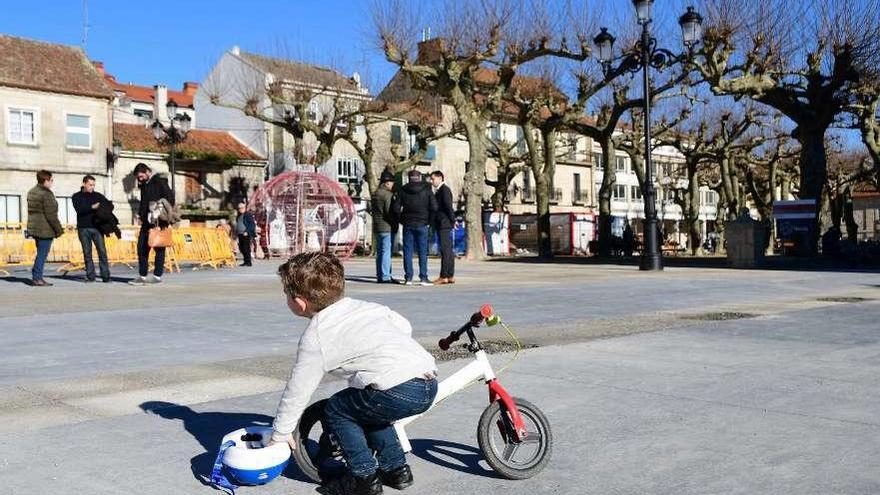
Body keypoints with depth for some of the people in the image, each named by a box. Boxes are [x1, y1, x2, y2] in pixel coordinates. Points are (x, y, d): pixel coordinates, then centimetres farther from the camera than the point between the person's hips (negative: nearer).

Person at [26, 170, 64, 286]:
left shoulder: (31, 192, 13)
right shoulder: (46, 194, -16)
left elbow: (31, 211, 18)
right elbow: (51, 215, -18)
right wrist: (59, 229, -11)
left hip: (34, 228, 9)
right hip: (45, 229, -9)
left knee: (40, 253, 17)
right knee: (42, 254, -3)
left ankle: (35, 276, 19)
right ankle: (37, 278, -1)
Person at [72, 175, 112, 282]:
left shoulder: (98, 195, 11)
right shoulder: (76, 196, 7)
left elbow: (110, 205, 6)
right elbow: (79, 209, -9)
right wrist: (92, 207, -20)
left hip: (96, 227, 0)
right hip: (83, 228, 0)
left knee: (102, 251, -8)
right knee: (87, 253, 4)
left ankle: (105, 276, -7)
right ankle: (90, 276, 9)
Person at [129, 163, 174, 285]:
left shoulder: (159, 181, -5)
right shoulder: (143, 184, 17)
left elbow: (170, 198, -10)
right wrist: (139, 214, 11)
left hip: (159, 222, -8)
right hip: (147, 222, 8)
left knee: (159, 248, -1)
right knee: (142, 248, 5)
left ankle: (157, 275, 4)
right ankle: (142, 276, 10)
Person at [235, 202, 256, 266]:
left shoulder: (248, 215, -7)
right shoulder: (239, 216, 17)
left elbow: (252, 224, -12)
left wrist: (247, 232, -17)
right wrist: (236, 232, 16)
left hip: (246, 234, -8)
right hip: (240, 234, 8)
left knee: (246, 248, -9)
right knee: (241, 248, 8)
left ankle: (248, 262, -3)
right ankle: (246, 261, 19)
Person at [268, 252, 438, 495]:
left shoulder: (315, 337, 2)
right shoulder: (367, 306, 20)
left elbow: (297, 391, 8)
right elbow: (405, 326, 28)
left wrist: (280, 434, 21)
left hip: (399, 391, -8)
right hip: (430, 385, 8)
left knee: (337, 409, 12)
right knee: (366, 408, 30)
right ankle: (396, 468, 33)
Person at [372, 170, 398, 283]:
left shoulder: (376, 194, 14)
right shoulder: (388, 194, -14)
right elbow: (390, 212, -19)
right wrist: (396, 221, -5)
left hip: (377, 227, 9)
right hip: (387, 227, -9)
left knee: (379, 252, 13)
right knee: (386, 251, -7)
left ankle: (380, 276, 17)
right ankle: (385, 277, -8)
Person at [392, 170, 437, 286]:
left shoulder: (403, 190, 1)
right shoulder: (426, 190, -2)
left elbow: (396, 207, -4)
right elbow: (434, 207, -8)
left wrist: (402, 219, 9)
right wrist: (429, 220, 3)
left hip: (407, 224, 1)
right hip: (422, 224, -1)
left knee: (408, 251, 5)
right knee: (423, 251, 3)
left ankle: (408, 277, 3)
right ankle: (423, 277, 0)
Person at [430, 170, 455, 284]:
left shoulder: (445, 190, -11)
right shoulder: (438, 191, 19)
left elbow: (449, 206, -17)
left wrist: (453, 220, -15)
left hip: (444, 224, -10)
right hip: (441, 225, 10)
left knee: (445, 250, -10)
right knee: (448, 250, 10)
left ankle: (444, 276, -11)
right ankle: (450, 276, 14)